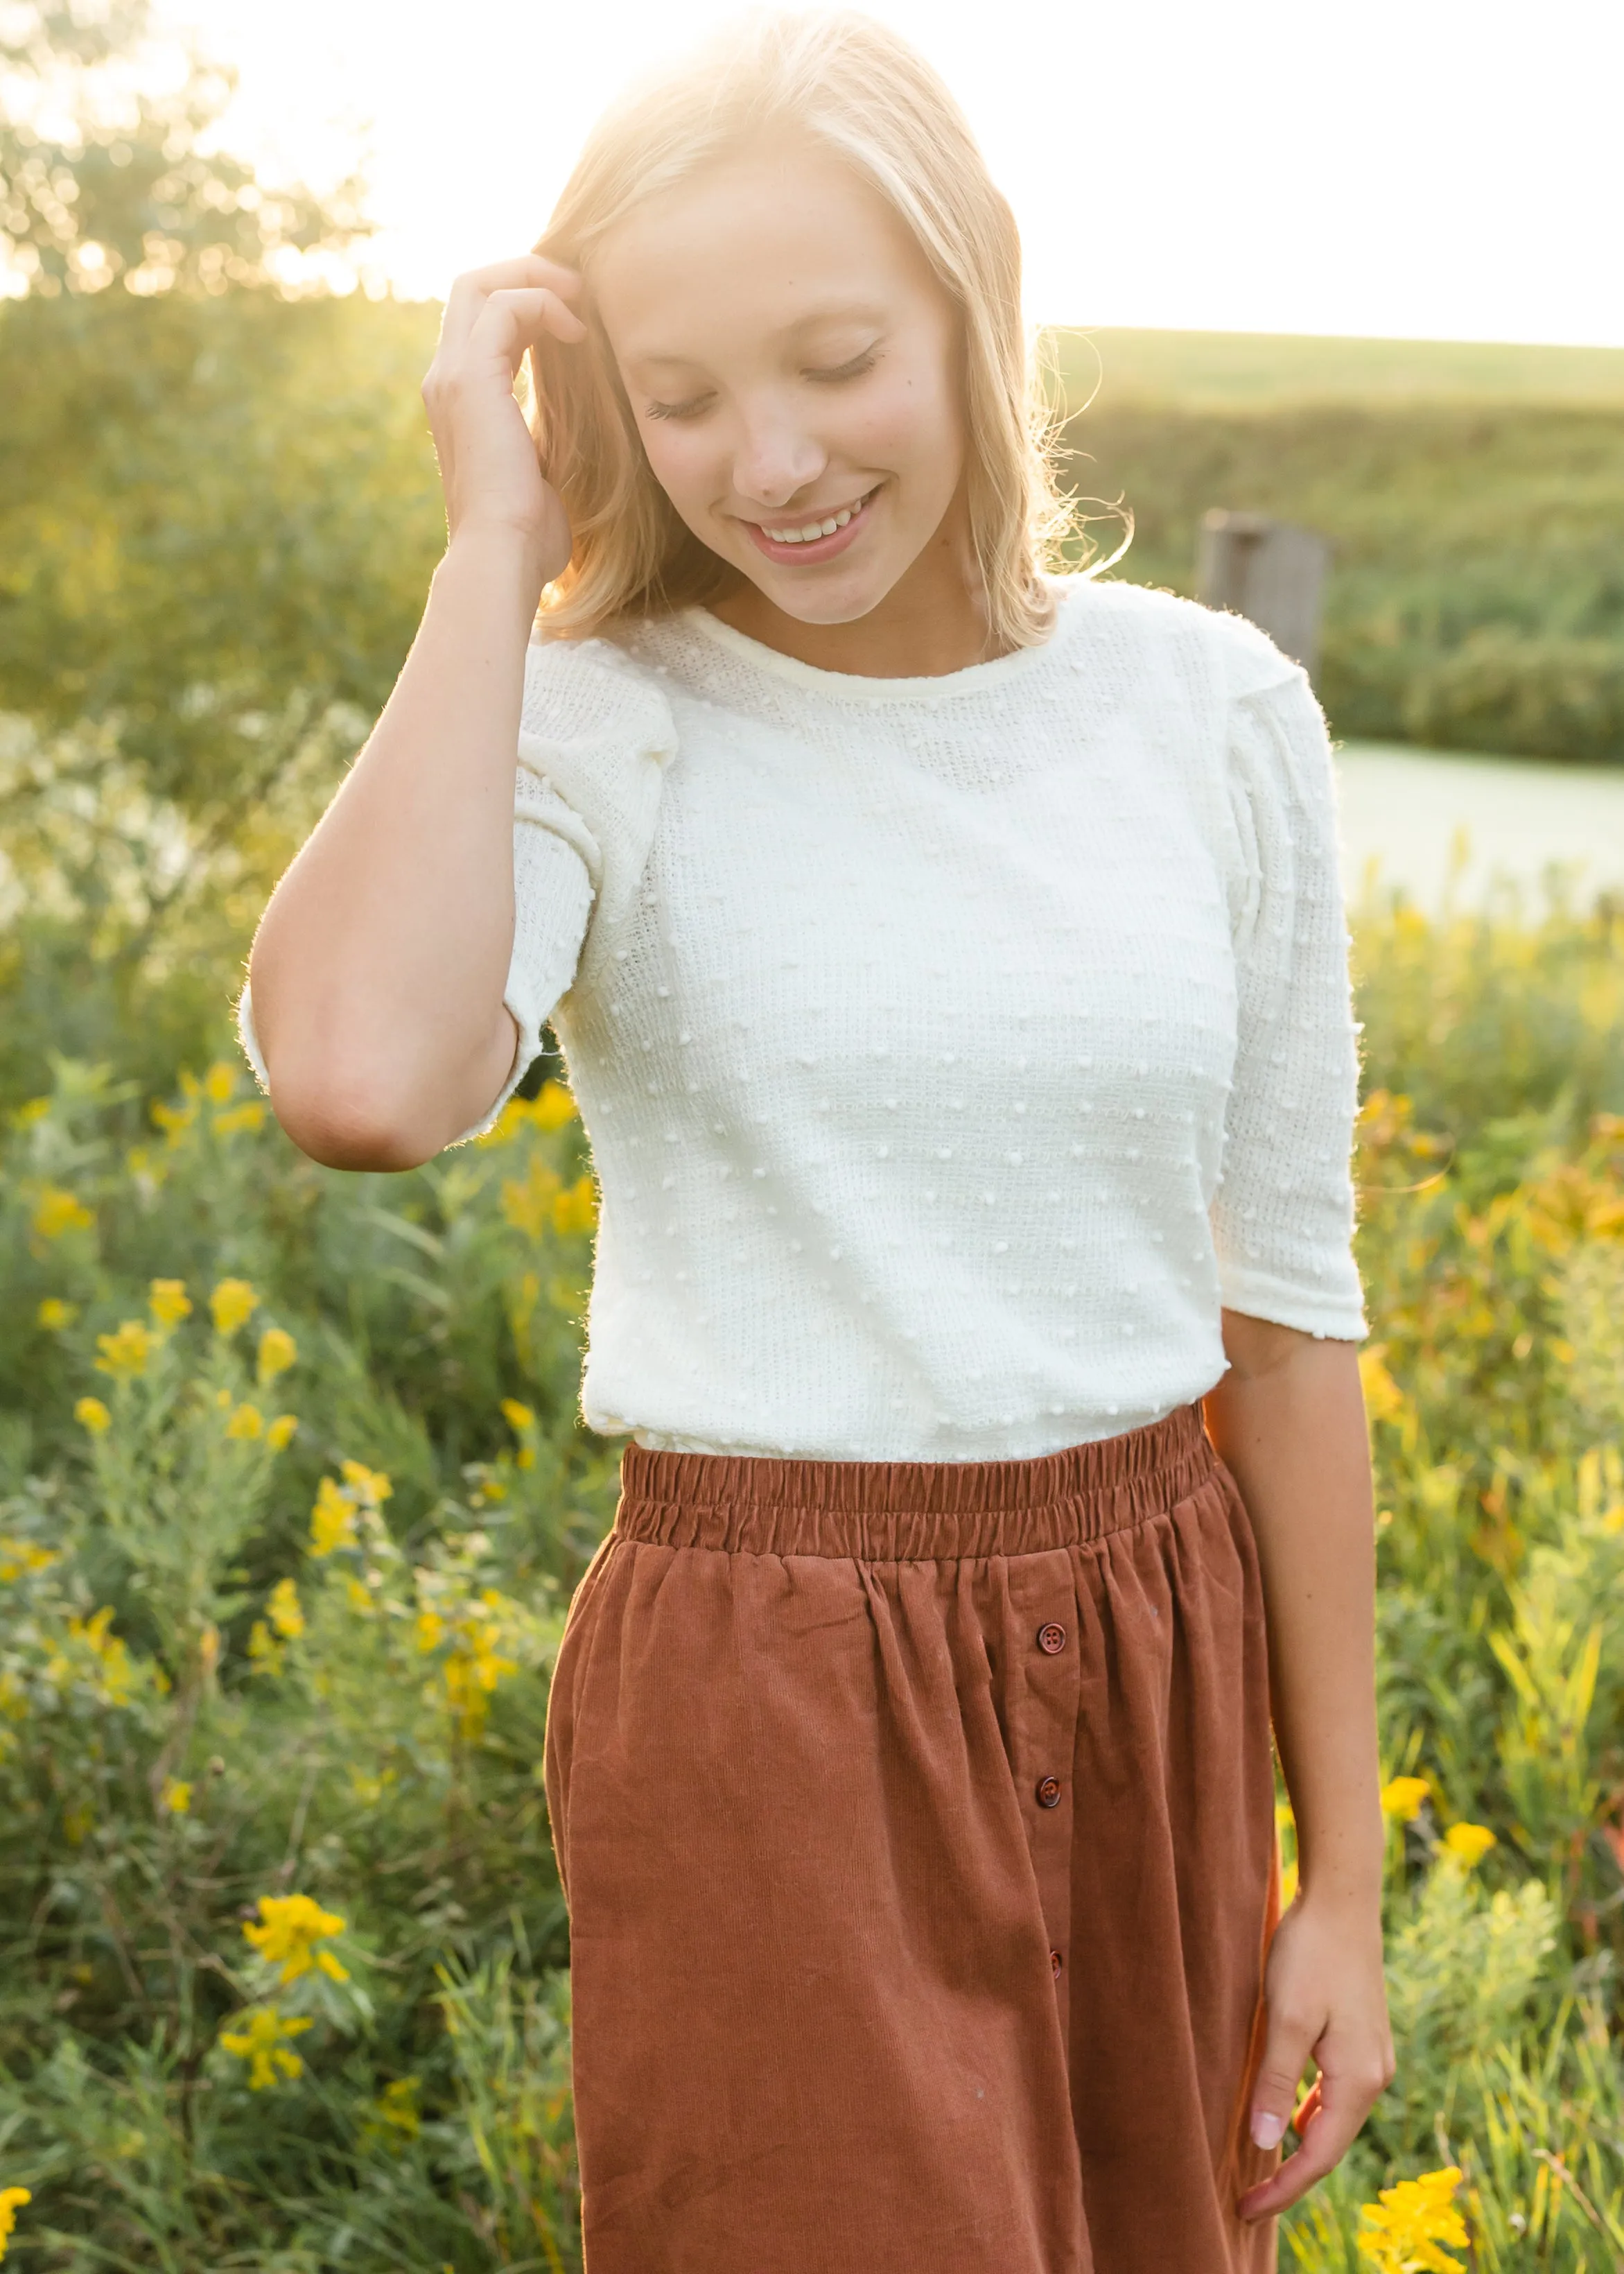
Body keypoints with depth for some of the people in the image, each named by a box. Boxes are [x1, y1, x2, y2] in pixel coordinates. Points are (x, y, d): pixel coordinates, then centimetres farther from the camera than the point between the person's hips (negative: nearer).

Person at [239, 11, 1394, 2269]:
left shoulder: (1221, 713, -2)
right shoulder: (598, 724, -10)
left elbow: (1287, 1303, 4)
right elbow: (360, 1083, -33)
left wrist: (1345, 1880, 5)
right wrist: (494, 547, -22)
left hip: (1154, 1686, 4)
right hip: (774, 1713, -3)